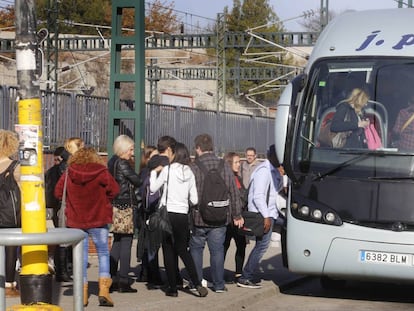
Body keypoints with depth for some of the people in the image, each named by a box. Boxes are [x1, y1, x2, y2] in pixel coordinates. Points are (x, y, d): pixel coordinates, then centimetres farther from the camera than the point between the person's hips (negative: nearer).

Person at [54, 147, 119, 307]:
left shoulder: (68, 174, -3)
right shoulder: (101, 172, -9)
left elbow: (58, 192, 4)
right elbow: (114, 190, -8)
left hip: (76, 220, 2)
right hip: (98, 219, -2)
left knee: (81, 255, 9)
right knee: (103, 253, 9)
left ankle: (82, 292, 8)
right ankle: (103, 290, -3)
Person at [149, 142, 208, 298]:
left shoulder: (168, 170, -7)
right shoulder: (190, 173, 4)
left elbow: (153, 188, 0)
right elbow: (194, 200, 5)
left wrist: (154, 172, 11)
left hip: (167, 213, -4)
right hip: (183, 215, 4)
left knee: (168, 251, 5)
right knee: (183, 250, 15)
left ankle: (172, 287, 6)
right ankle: (197, 284, 2)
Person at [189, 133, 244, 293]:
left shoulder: (193, 168, -11)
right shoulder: (225, 167, 2)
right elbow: (234, 193, 6)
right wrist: (237, 215, 13)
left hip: (199, 218, -3)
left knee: (196, 249, 11)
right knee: (217, 250, 9)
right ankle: (219, 284, 11)